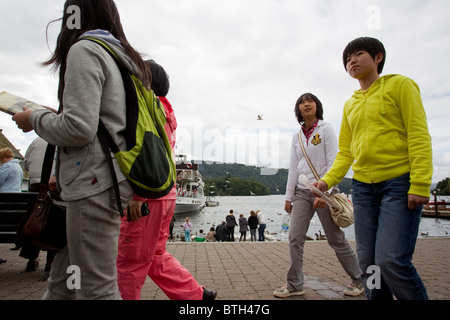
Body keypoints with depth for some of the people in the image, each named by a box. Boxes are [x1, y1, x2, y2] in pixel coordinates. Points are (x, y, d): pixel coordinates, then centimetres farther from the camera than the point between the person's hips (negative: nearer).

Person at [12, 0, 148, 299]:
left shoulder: (84, 50, -6)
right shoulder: (125, 57, 21)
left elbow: (78, 128, -18)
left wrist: (34, 118, 2)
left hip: (95, 182, -9)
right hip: (109, 181, 10)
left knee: (96, 289, 0)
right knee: (62, 281, 19)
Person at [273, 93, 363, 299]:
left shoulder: (326, 129, -3)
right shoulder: (297, 137, 12)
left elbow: (333, 163, -10)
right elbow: (294, 168, 11)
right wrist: (288, 197, 8)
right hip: (302, 192, 5)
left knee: (336, 239, 4)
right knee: (295, 237, -2)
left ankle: (358, 280, 25)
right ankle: (294, 285, 9)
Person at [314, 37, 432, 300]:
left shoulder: (399, 85, 3)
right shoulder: (350, 104, 18)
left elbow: (419, 136, -7)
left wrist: (420, 185, -16)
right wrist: (328, 180, 0)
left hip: (399, 182, -5)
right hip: (363, 187, 5)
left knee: (392, 259, -14)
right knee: (368, 262, 6)